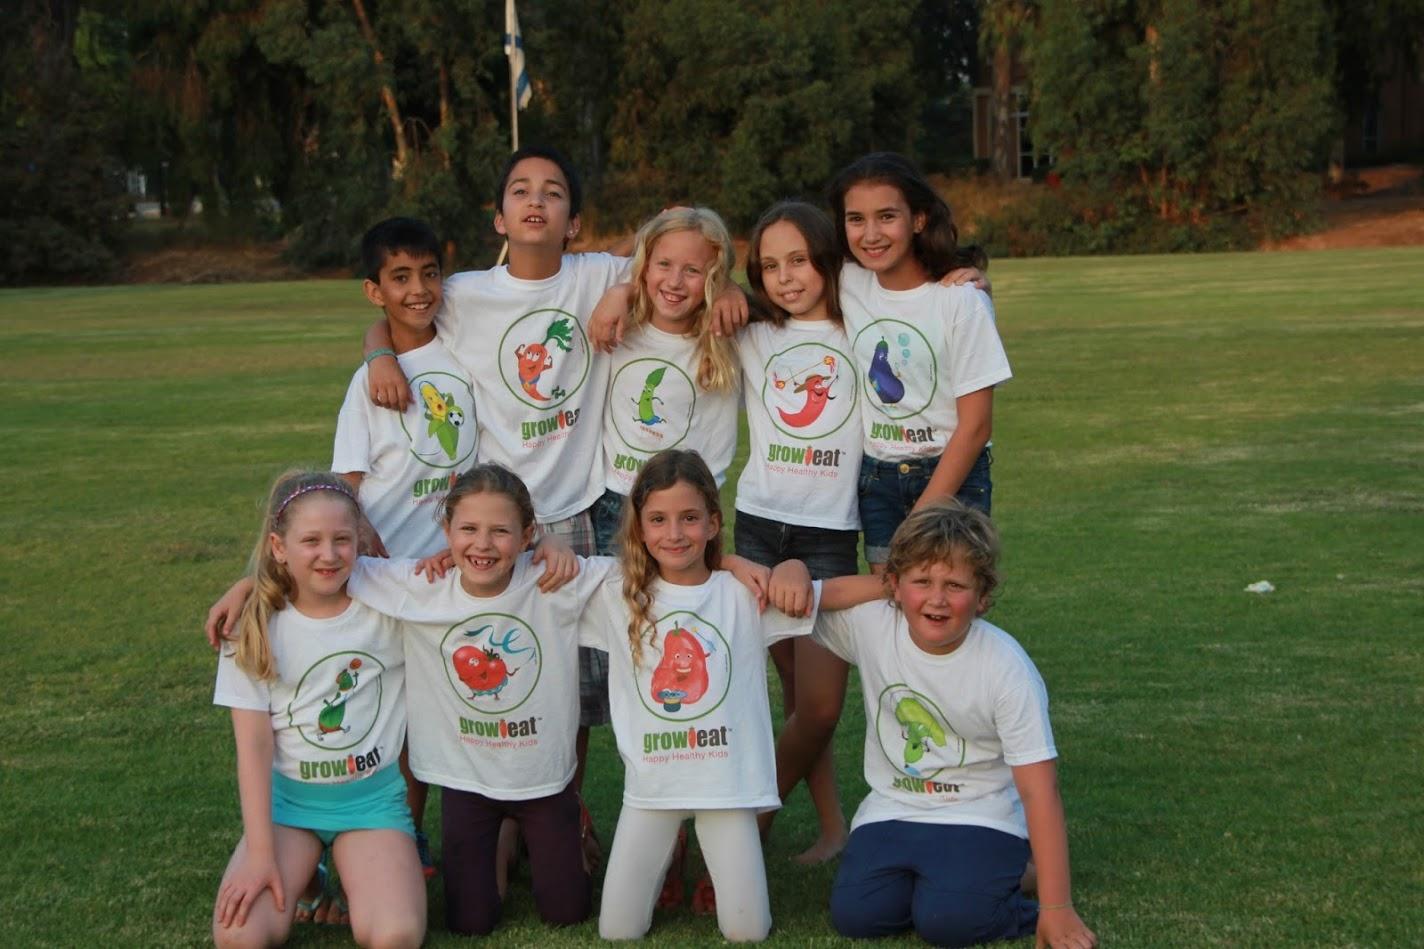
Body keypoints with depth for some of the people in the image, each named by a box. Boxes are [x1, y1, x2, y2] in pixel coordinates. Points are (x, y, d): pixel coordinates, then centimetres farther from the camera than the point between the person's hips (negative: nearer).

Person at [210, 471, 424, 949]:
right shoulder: (256, 627, -6)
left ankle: (347, 869, 7)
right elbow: (254, 744, -7)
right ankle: (305, 871, 9)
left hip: (373, 796, -1)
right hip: (286, 796, 1)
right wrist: (259, 854, -14)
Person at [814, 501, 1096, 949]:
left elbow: (1039, 791, -19)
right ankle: (927, 877, 13)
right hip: (892, 811, 4)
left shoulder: (1007, 669, -19)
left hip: (980, 817, -4)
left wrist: (1056, 908, -22)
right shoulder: (869, 623, -11)